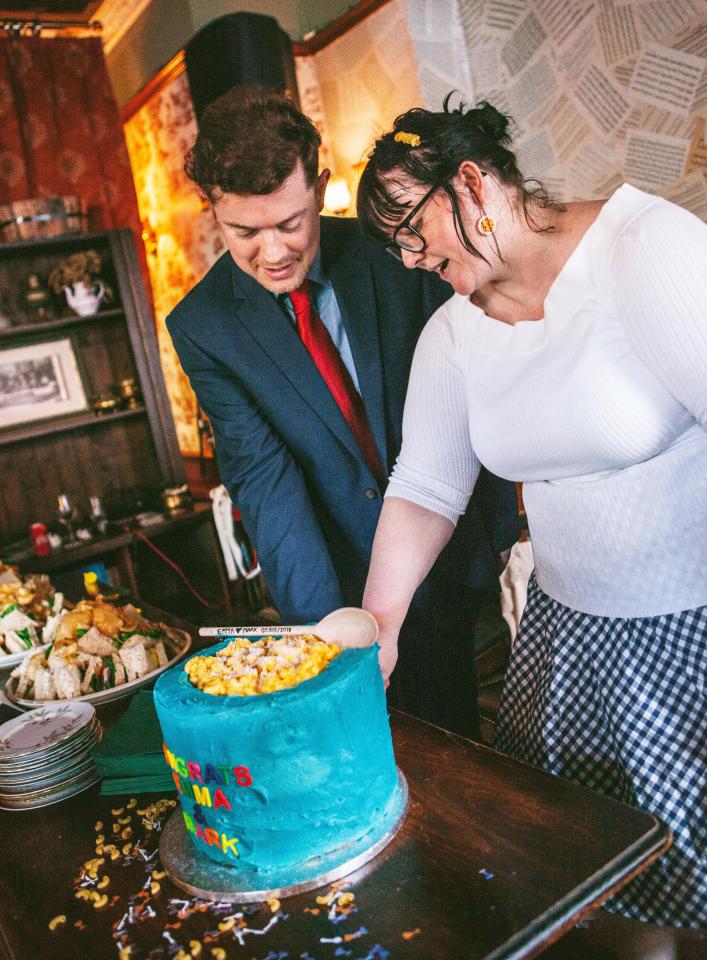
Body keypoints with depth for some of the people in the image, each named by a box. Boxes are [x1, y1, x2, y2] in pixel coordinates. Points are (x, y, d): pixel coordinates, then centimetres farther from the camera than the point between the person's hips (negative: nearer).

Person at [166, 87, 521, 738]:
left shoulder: (394, 249, -9)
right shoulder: (201, 326, -9)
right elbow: (262, 476, -16)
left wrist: (500, 531, -3)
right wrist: (321, 626, -24)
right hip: (341, 576, 0)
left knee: (448, 734, 12)